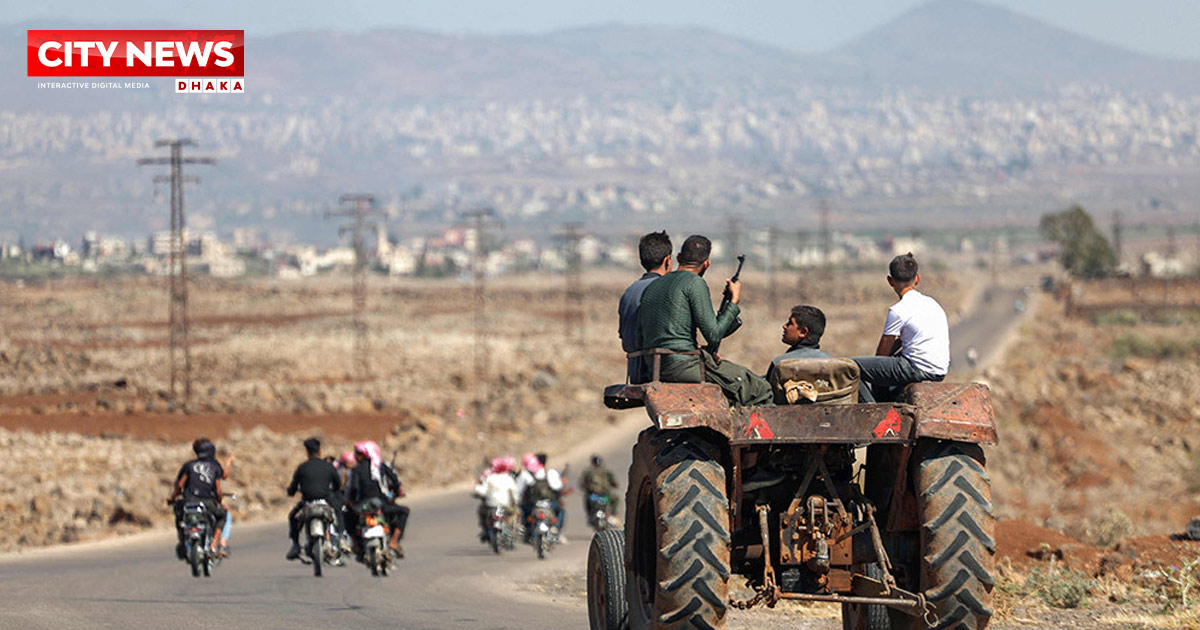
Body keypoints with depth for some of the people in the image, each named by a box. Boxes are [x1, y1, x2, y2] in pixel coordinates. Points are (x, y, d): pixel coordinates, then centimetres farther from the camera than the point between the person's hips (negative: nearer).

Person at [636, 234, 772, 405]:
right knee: (761, 390, -5)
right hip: (681, 365, -9)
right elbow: (713, 334, -11)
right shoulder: (695, 283, -6)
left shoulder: (652, 287, 19)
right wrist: (734, 301, 4)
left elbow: (640, 342, 19)